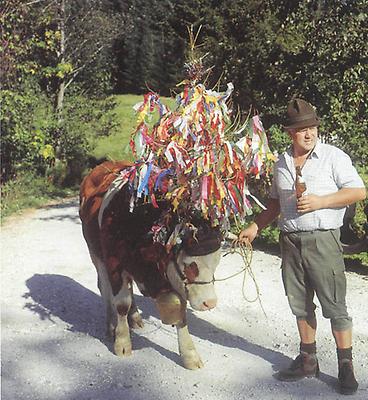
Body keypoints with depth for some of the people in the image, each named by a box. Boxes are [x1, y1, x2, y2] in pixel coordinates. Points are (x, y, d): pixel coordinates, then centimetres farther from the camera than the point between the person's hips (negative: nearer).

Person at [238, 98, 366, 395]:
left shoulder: (334, 156, -4)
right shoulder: (282, 162, 11)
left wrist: (320, 201, -17)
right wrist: (255, 228, 13)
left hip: (323, 240, -5)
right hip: (290, 240, 5)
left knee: (334, 304, -1)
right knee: (300, 304, 12)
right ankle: (308, 360, 26)